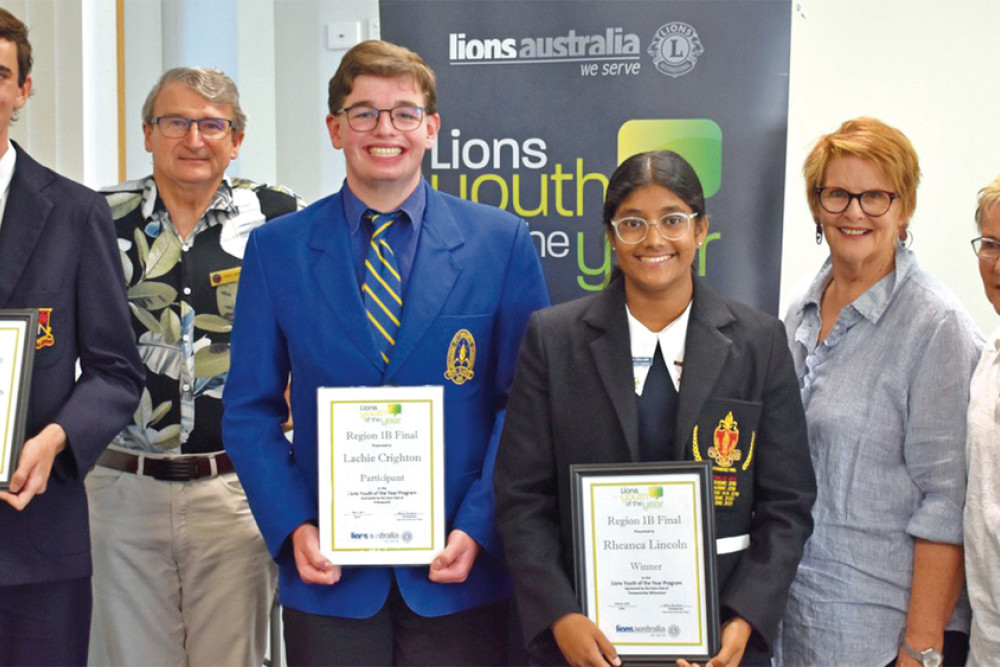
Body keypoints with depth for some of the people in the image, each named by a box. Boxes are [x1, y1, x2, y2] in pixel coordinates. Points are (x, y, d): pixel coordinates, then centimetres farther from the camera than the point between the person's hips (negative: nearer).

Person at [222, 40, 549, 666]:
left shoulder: (502, 241, 1)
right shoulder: (276, 249, 3)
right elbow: (251, 412, 4)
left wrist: (478, 528, -10)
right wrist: (293, 528, -8)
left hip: (458, 573, 0)